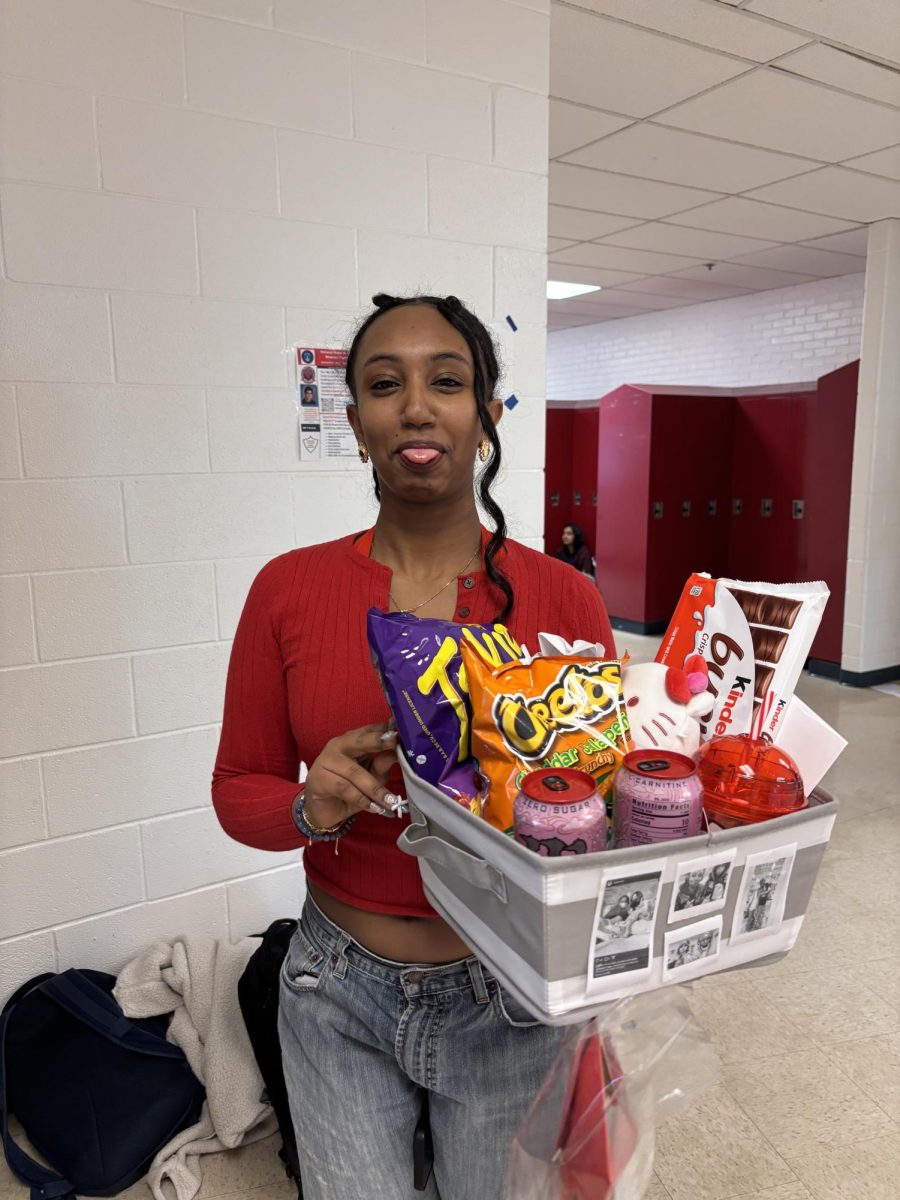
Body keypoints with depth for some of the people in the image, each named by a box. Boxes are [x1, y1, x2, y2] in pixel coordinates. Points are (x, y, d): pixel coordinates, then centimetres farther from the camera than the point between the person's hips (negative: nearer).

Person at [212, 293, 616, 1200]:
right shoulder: (289, 590, -9)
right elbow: (238, 788, -1)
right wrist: (310, 808, -21)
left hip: (507, 996, 0)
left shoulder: (562, 599, -12)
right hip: (339, 994, 1)